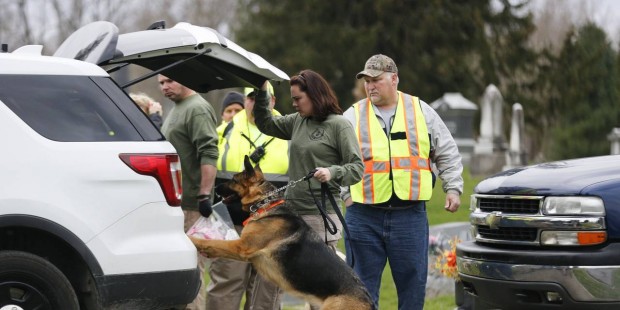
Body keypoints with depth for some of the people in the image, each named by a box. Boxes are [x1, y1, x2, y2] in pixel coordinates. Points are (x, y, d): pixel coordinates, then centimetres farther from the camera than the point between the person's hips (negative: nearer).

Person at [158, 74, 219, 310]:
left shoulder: (197, 109, -12)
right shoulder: (177, 109, 19)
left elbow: (208, 155, -21)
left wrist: (205, 195, -27)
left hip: (191, 204, -10)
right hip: (176, 201, 10)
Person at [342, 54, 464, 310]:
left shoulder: (421, 111, 8)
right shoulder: (353, 116, 6)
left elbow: (447, 153, 12)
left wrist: (453, 188, 4)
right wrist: (346, 194, 0)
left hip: (410, 214, 0)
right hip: (364, 215, 0)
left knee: (413, 280, 5)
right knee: (363, 284, 4)